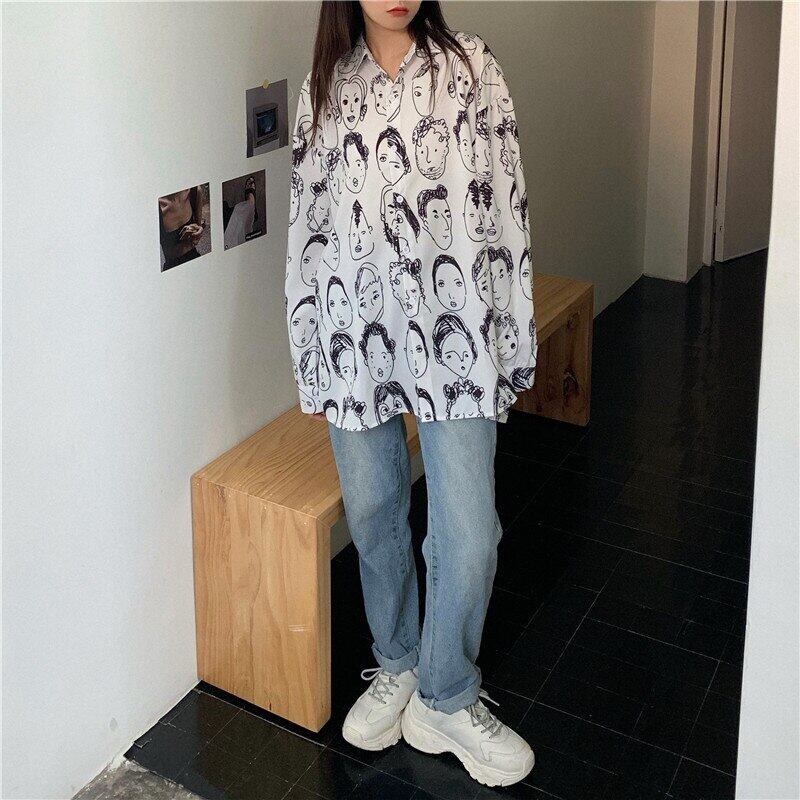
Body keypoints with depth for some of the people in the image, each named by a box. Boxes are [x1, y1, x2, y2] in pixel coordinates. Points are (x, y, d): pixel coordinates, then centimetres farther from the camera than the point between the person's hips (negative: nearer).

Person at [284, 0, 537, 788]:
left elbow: (507, 207, 0)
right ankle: (395, 667, 37)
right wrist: (308, 355, 8)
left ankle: (445, 700, 20)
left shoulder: (471, 65, 1)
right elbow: (305, 227, 9)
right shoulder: (326, 85, 8)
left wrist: (513, 340, -3)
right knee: (373, 516, 14)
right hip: (359, 334, 2)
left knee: (468, 531, -2)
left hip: (455, 333, -2)